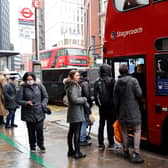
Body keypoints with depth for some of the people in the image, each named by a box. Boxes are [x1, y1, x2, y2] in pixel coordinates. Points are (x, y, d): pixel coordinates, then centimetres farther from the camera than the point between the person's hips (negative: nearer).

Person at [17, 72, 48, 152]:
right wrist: (26, 102, -17)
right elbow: (19, 100, 0)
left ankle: (41, 145, 21)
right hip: (28, 113, 0)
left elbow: (45, 97, 8)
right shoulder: (23, 88, -3)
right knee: (31, 131, 7)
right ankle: (32, 146, 26)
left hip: (39, 112, 0)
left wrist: (43, 105, -6)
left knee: (39, 130, -1)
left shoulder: (39, 86, 0)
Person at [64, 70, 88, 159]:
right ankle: (77, 153, -3)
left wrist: (85, 102, 11)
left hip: (72, 113, 10)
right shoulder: (74, 86, -15)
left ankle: (71, 150, 24)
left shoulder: (70, 85, 15)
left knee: (71, 132, 15)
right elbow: (74, 99, -22)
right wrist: (84, 99, -7)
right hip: (76, 112, -10)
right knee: (77, 133, -6)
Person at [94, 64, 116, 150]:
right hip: (110, 106, -4)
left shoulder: (97, 81, 1)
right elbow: (114, 93, -10)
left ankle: (101, 144, 14)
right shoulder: (111, 80, -11)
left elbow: (95, 94, 2)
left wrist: (98, 103, 12)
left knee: (101, 124, 10)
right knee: (110, 125, 3)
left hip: (101, 107, 4)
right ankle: (111, 144, 7)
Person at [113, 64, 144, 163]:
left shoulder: (117, 83, 5)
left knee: (124, 131, 14)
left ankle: (126, 151, 21)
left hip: (122, 111, 4)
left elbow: (115, 100, 9)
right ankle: (135, 154, -7)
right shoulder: (133, 80, -8)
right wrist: (134, 96, 10)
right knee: (137, 131, 1)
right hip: (133, 110, -4)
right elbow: (139, 94, -13)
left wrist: (117, 112, 17)